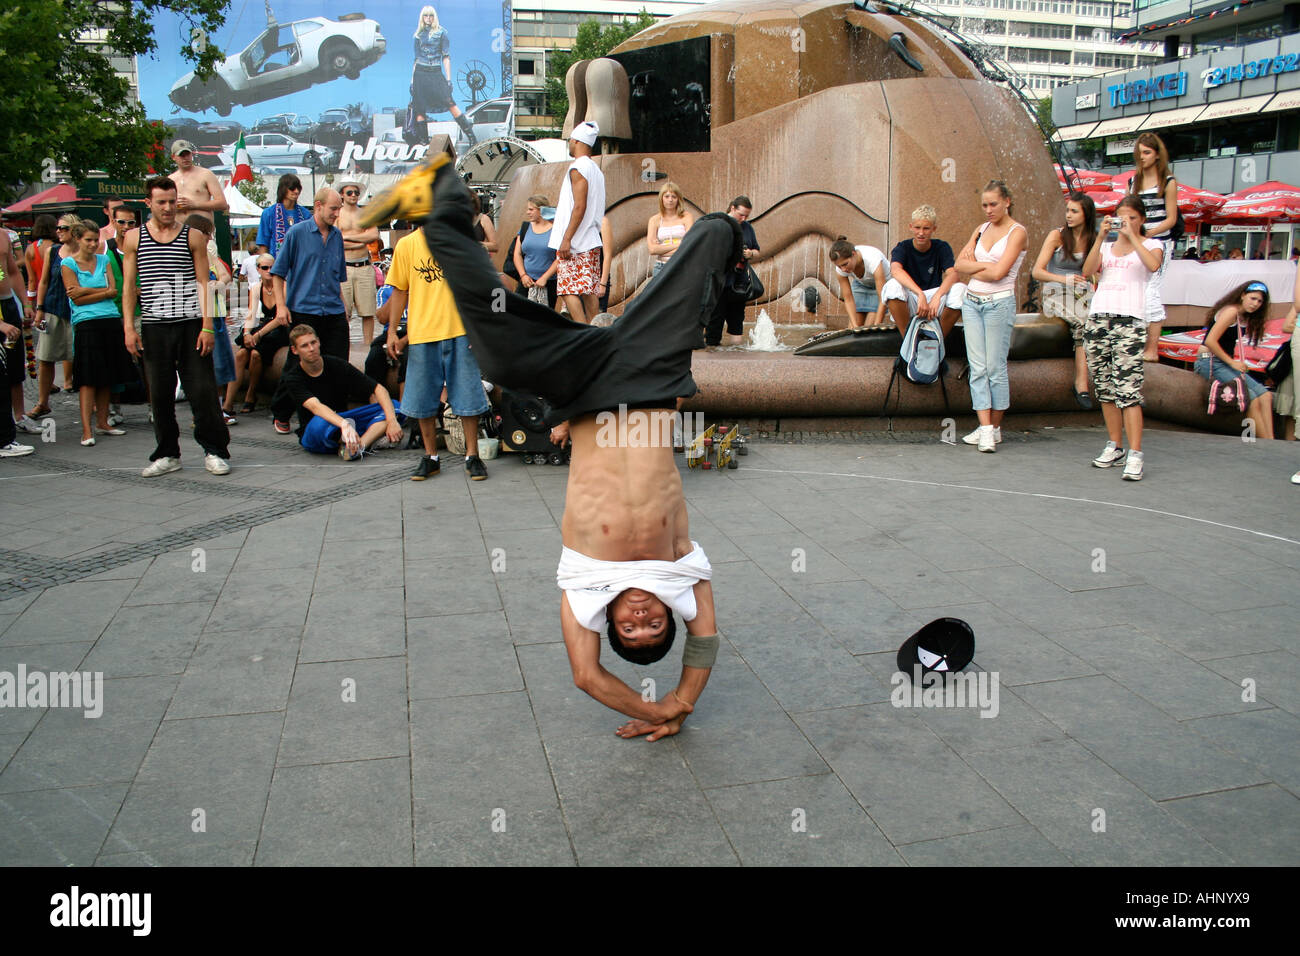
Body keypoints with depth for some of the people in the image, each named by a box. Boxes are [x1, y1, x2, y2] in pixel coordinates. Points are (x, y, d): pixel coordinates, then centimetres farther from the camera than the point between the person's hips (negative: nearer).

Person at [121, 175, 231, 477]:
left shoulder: (193, 236, 6)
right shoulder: (134, 238, 9)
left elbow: (203, 282, 2)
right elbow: (128, 285, 9)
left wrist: (207, 326, -6)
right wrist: (129, 327, 0)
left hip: (191, 324, -1)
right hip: (154, 327, 2)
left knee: (202, 389, -4)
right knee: (160, 393, 5)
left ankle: (214, 451, 6)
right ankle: (167, 455, 15)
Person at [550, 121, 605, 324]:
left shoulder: (578, 168, -10)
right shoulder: (596, 169, 18)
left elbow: (580, 207, -19)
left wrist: (566, 239, -19)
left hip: (575, 242, -9)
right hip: (592, 240, 9)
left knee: (569, 290, -9)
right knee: (590, 291, 7)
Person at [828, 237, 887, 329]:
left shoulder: (873, 260, -40)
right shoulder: (840, 269, -25)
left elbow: (883, 299, -39)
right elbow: (848, 299, -19)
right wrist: (855, 326, -29)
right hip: (860, 284, 4)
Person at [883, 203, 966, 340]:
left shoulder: (942, 248, 2)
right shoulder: (903, 248, -2)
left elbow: (952, 274, -15)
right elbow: (896, 270, -26)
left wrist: (937, 296, -37)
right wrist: (920, 294, -42)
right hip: (909, 304, -1)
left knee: (960, 289, -26)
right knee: (893, 285, -31)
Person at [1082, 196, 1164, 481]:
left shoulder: (1151, 245, 10)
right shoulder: (1106, 245, 18)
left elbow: (1153, 265, -14)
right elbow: (1088, 271, -1)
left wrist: (1132, 235, -12)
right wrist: (1101, 238, -9)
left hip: (1130, 319, -4)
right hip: (1098, 316, 4)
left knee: (1128, 387, -13)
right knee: (1104, 386, 7)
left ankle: (1135, 455, -15)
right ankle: (1114, 446, 19)